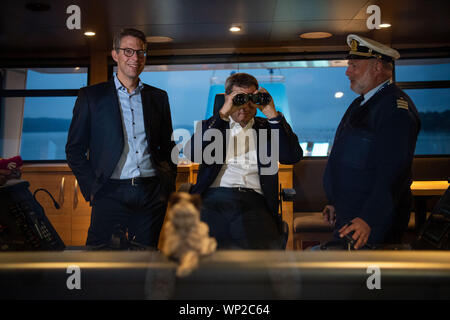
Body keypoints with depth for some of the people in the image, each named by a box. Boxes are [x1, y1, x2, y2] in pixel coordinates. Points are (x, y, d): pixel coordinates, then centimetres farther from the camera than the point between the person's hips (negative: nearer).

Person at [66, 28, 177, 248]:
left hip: (152, 194, 3)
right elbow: (74, 149, 5)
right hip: (111, 194, -2)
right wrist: (91, 189, -5)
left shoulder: (158, 97, 14)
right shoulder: (91, 96, 6)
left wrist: (168, 184, 8)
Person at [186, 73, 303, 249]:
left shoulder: (266, 128, 23)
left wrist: (273, 115, 1)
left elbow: (293, 157, 7)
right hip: (214, 197, -1)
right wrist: (223, 114, -4)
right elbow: (192, 153, 0)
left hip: (254, 201, 1)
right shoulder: (211, 126, 21)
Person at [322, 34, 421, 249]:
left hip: (372, 223, -9)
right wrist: (335, 203, 21)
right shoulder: (360, 103, 16)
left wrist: (369, 220, -31)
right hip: (348, 216, 9)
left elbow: (394, 173, -25)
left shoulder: (396, 108, -16)